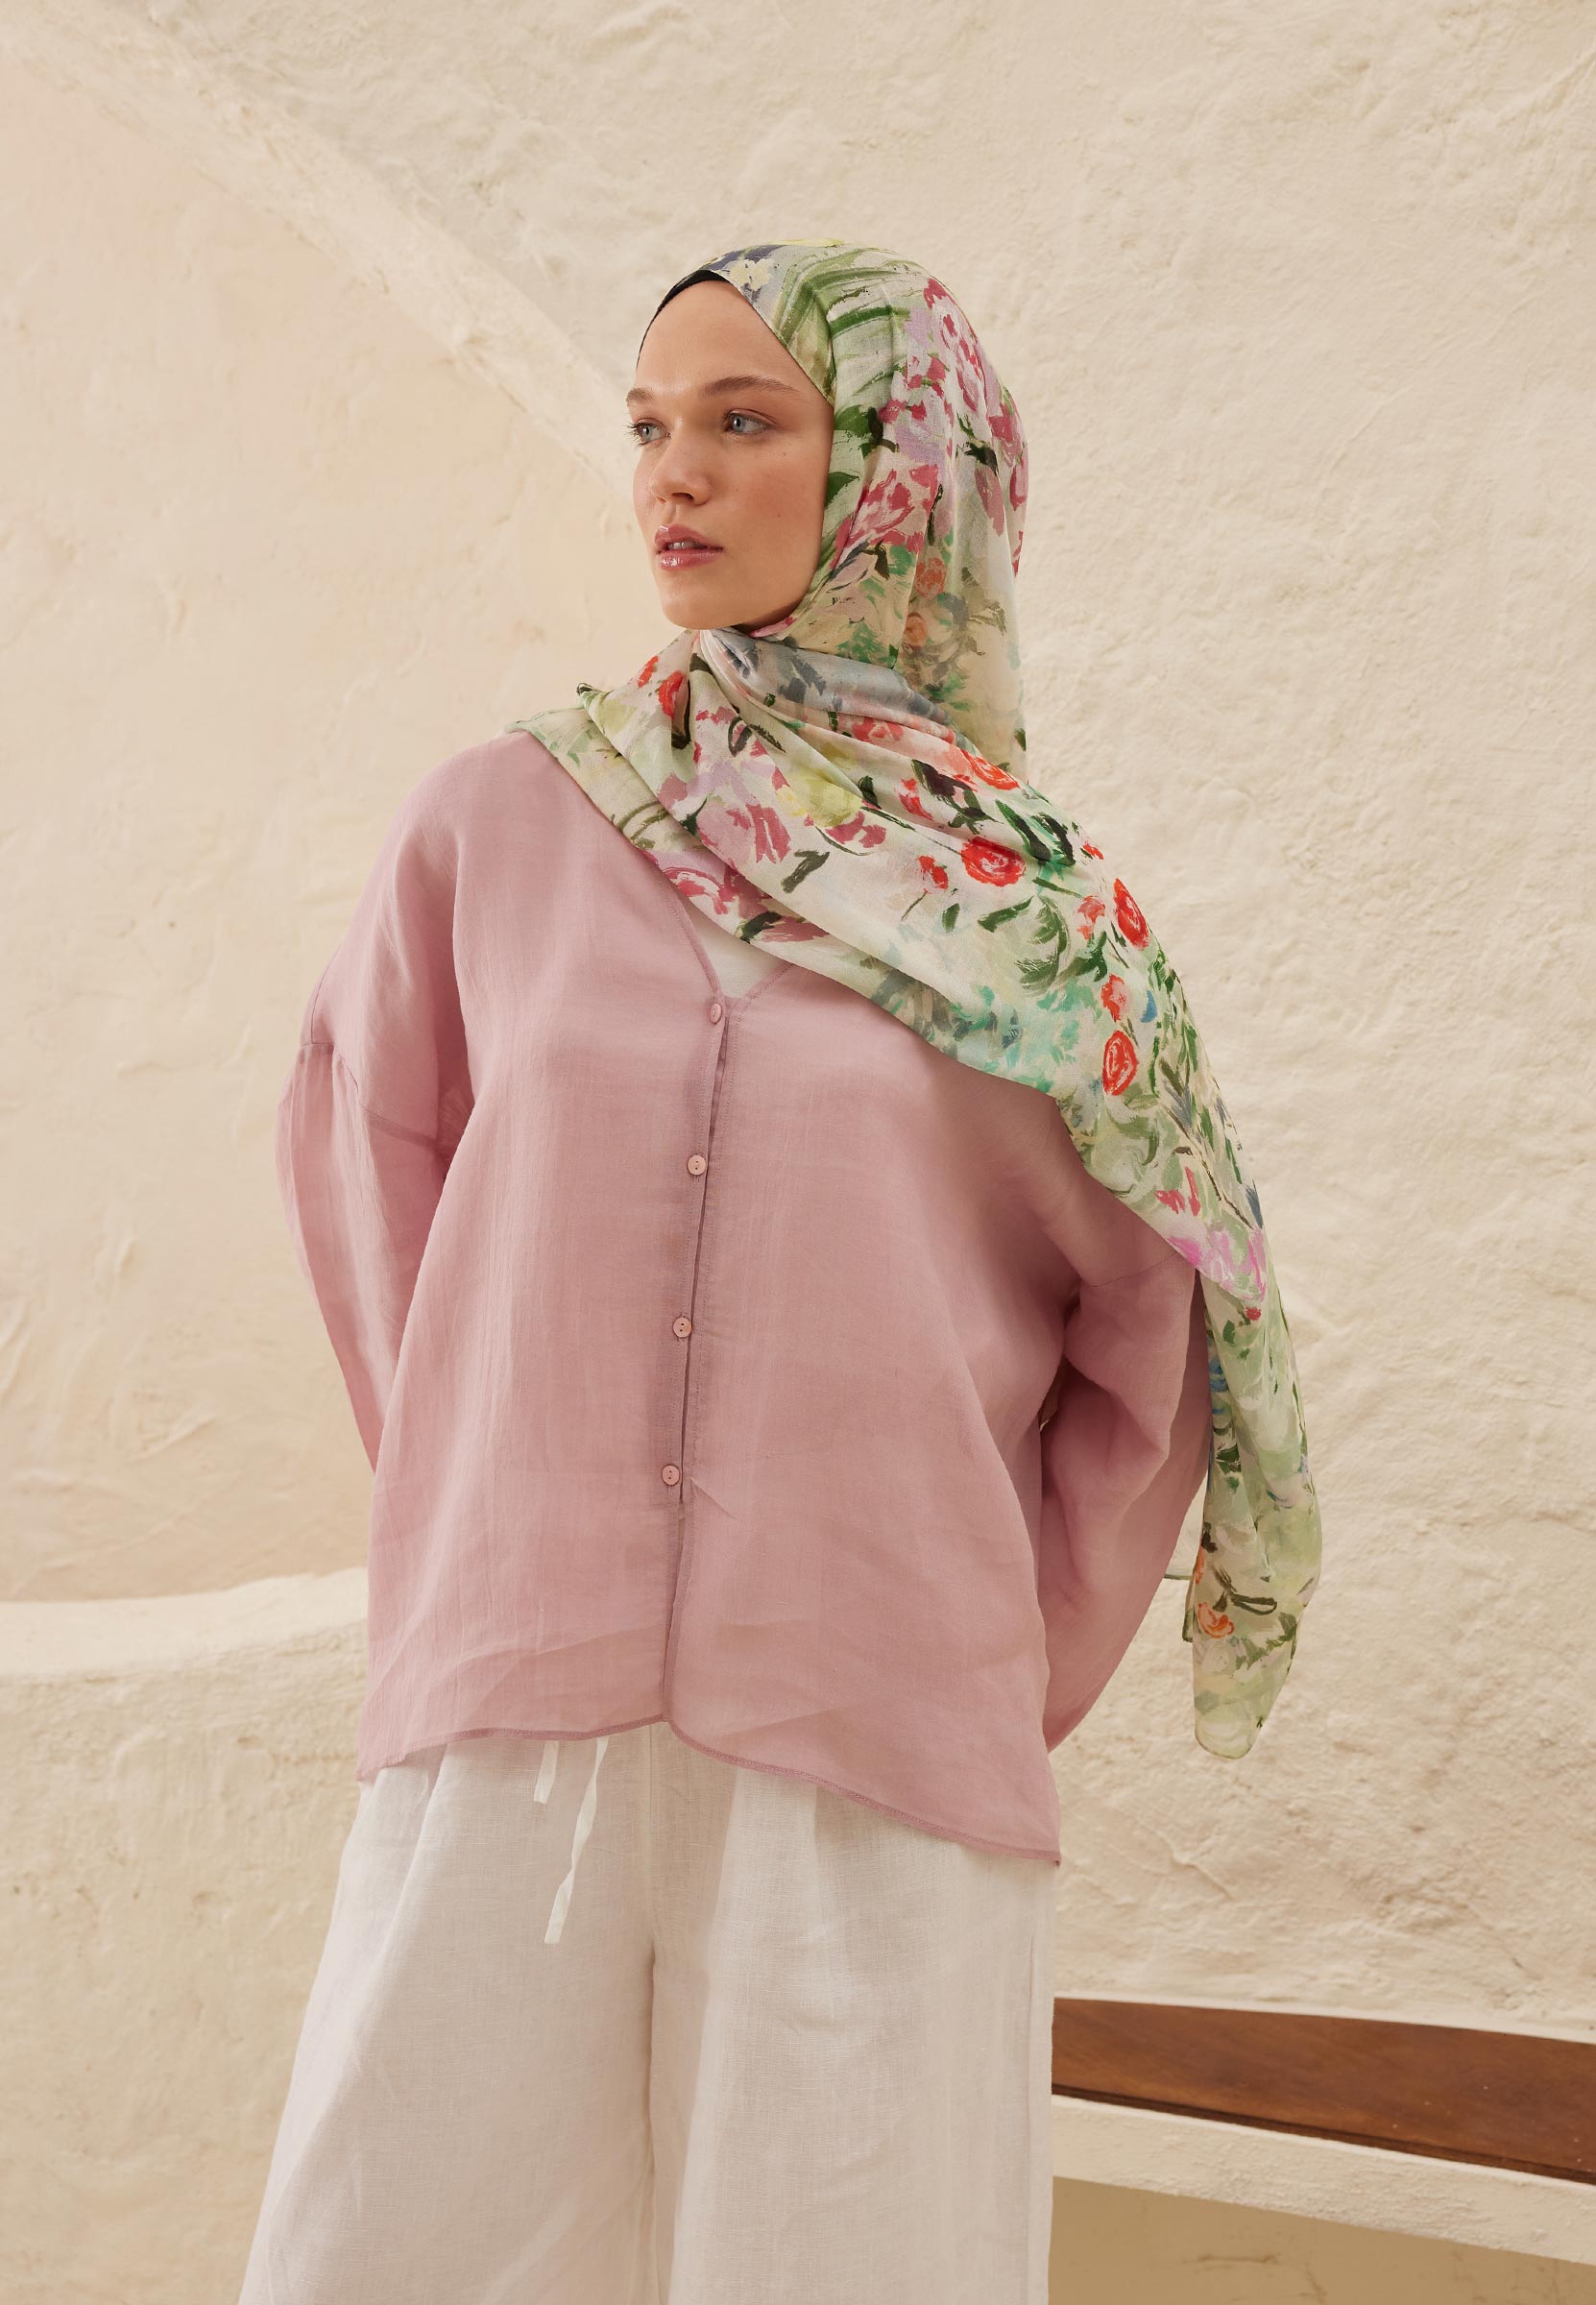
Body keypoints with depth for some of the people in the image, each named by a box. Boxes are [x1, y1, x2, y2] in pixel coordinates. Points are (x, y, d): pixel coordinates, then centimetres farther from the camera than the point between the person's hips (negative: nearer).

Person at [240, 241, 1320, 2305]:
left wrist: (1017, 1657, 10)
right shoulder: (495, 826, 6)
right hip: (504, 1730, 1)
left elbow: (1156, 1320, 12)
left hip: (881, 1755, -1)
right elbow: (362, 1164, 18)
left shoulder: (1031, 905, 5)